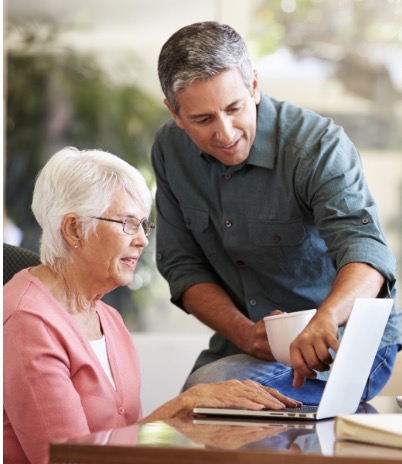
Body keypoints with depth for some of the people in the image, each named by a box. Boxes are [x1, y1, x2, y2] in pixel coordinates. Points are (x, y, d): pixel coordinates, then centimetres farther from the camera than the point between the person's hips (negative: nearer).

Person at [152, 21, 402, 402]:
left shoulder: (318, 145, -19)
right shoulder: (170, 149, -2)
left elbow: (364, 247, -34)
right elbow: (183, 266, 1)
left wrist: (325, 320, -56)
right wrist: (243, 332, -17)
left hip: (344, 341, -4)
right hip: (246, 341, 5)